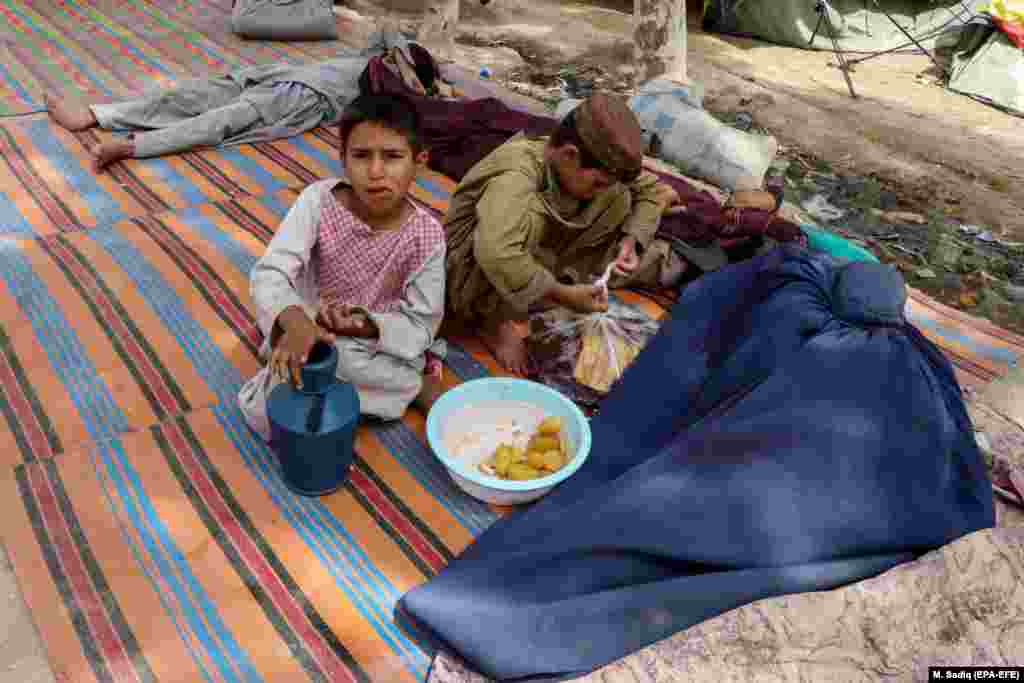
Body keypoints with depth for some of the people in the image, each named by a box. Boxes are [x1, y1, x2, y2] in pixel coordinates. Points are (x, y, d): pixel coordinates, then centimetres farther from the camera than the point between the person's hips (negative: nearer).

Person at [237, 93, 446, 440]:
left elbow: (421, 326, -12)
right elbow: (269, 273, -25)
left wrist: (366, 325, -30)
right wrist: (294, 321, -47)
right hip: (309, 331, 3)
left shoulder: (426, 235, -17)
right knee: (265, 414, -22)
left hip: (380, 349, -2)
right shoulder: (318, 201, -17)